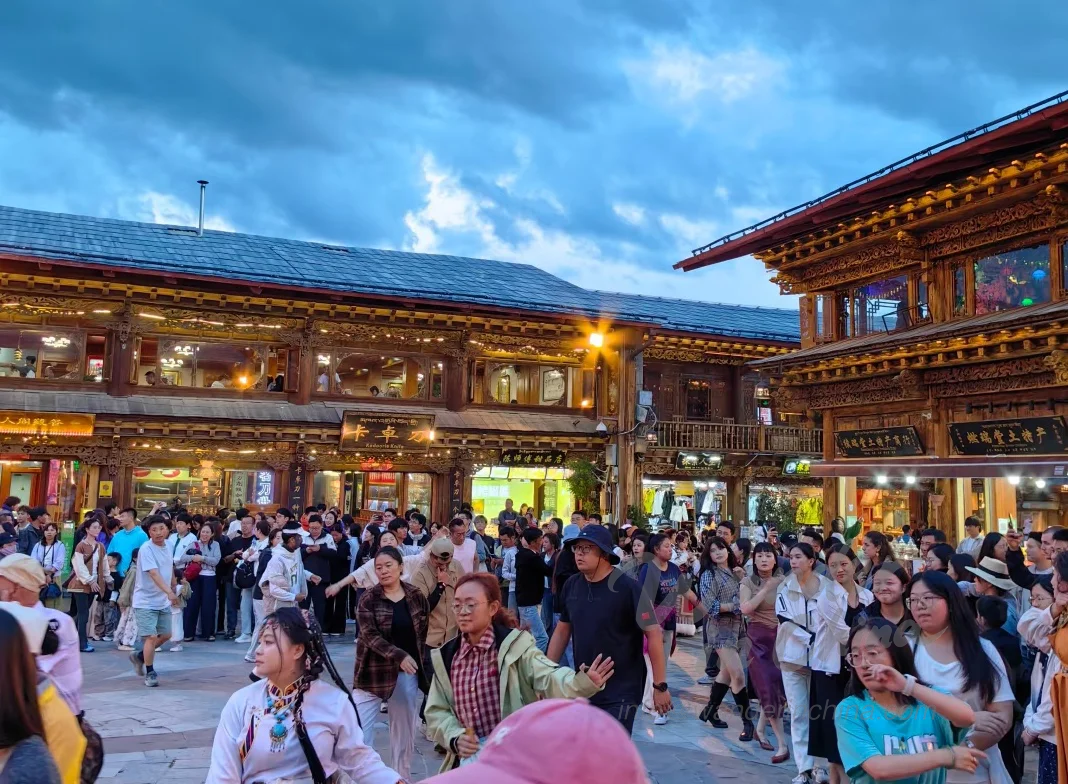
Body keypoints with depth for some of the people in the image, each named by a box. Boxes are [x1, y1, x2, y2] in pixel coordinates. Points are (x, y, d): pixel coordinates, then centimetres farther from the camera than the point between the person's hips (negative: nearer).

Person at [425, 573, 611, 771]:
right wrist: (454, 738, -11)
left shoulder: (514, 645, -9)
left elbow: (548, 679, -22)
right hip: (470, 757, 4)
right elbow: (436, 711, 8)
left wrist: (581, 682, -43)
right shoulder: (446, 657, 3)